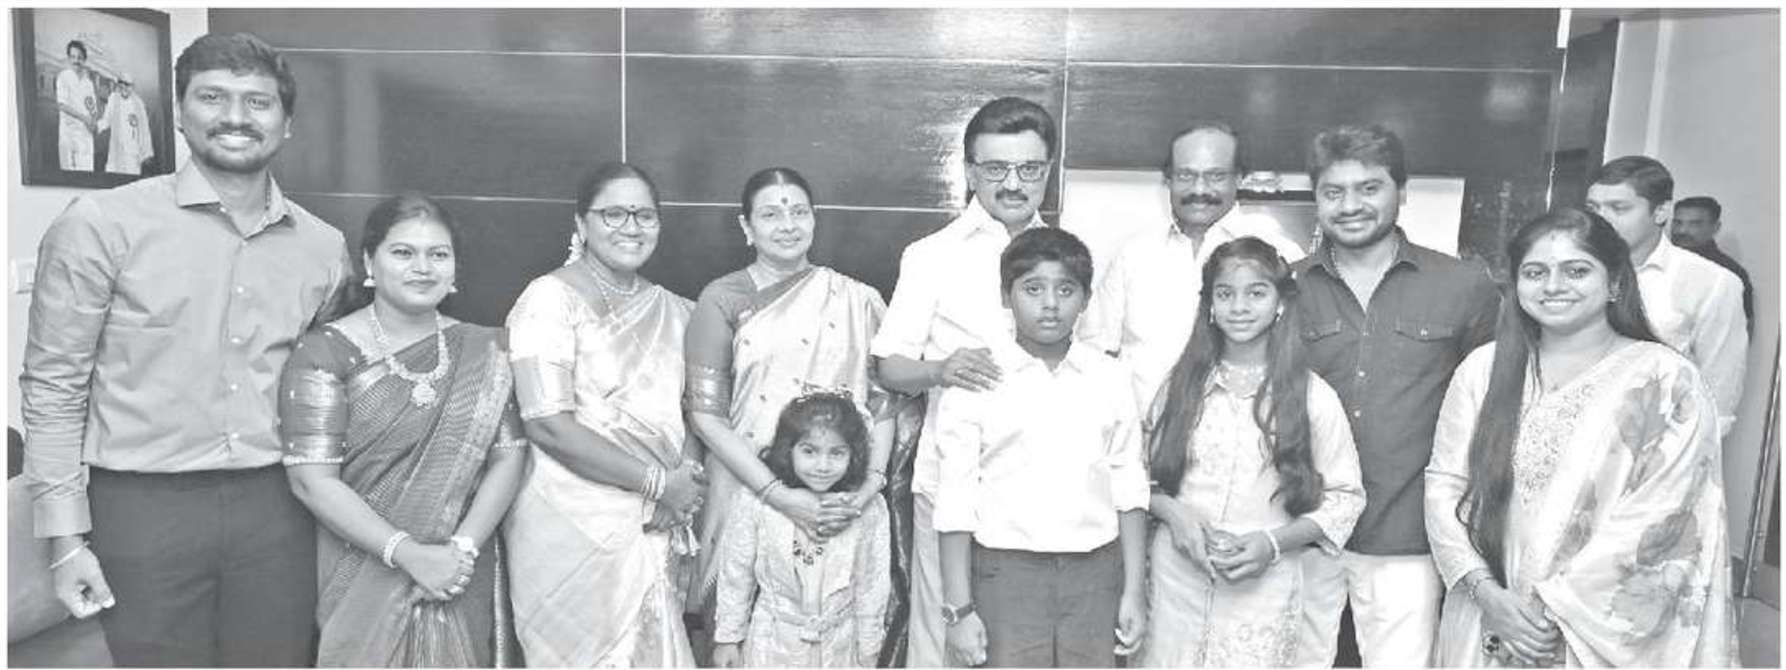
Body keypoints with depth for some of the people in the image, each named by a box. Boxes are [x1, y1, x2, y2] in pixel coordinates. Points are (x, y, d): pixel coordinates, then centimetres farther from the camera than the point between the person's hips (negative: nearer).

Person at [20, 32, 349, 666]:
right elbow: (54, 385, -2)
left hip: (277, 506, 3)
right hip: (145, 508, -3)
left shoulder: (324, 246, 6)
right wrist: (67, 538, -5)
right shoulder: (102, 225, -5)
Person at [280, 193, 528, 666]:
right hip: (361, 587, -2)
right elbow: (312, 480, -11)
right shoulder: (326, 353, -5)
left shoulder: (483, 353, 4)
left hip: (462, 583, 3)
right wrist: (408, 554, -18)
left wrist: (462, 547, -14)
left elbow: (509, 456, -1)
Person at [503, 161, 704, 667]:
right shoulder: (551, 298, -8)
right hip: (573, 529, -6)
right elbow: (547, 422, -17)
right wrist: (657, 482, -16)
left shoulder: (673, 309, 10)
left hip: (657, 528, 6)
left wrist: (688, 476, -8)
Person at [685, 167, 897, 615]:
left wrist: (871, 485, -10)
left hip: (841, 507, 2)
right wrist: (778, 494, -14)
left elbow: (883, 401, 6)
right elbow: (705, 413, -5)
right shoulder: (723, 300, 0)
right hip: (750, 495, -2)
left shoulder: (856, 300, 7)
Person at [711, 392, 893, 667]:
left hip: (838, 645, 1)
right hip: (772, 642, -1)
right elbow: (736, 572, -5)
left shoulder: (869, 509, -14)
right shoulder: (757, 501, -17)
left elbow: (872, 583, -3)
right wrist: (728, 638, 3)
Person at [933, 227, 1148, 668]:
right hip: (1005, 572, -2)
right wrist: (959, 608, -6)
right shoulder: (973, 381, -4)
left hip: (1095, 572, 2)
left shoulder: (1110, 379, 4)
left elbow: (1129, 490, 7)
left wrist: (1134, 591, 4)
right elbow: (955, 502, -4)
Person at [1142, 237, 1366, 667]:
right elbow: (1145, 475, 7)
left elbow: (1345, 497, 0)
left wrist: (1275, 543, -12)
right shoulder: (1183, 385, 2)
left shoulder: (1312, 396, -4)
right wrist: (1172, 513, -13)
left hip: (1264, 591, -1)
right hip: (1177, 583, 2)